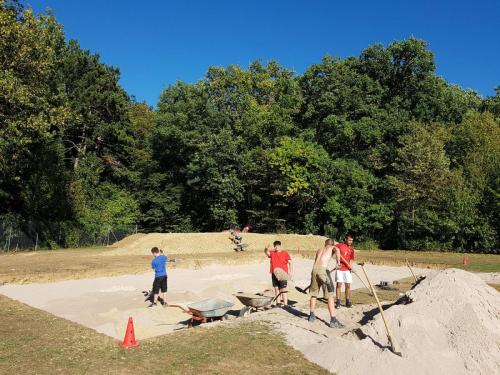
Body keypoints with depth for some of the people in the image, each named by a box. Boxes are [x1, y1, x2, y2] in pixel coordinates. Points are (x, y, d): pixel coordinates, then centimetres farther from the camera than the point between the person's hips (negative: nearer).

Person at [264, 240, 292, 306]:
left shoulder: (285, 253, 3)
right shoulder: (272, 253, 10)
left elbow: (290, 262, -2)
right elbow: (267, 252, -11)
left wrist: (291, 272, -13)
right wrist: (266, 249, -36)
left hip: (282, 274, -4)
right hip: (274, 274, 4)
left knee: (283, 289, -6)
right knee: (276, 288, 12)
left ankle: (285, 304, -4)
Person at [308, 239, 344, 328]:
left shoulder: (320, 249, 29)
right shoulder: (332, 247, 15)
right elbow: (337, 250, -9)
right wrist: (338, 260, 0)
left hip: (314, 269, 5)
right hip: (323, 269, -5)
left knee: (314, 294, 20)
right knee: (330, 296, -2)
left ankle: (311, 316, 32)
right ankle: (333, 320, -6)